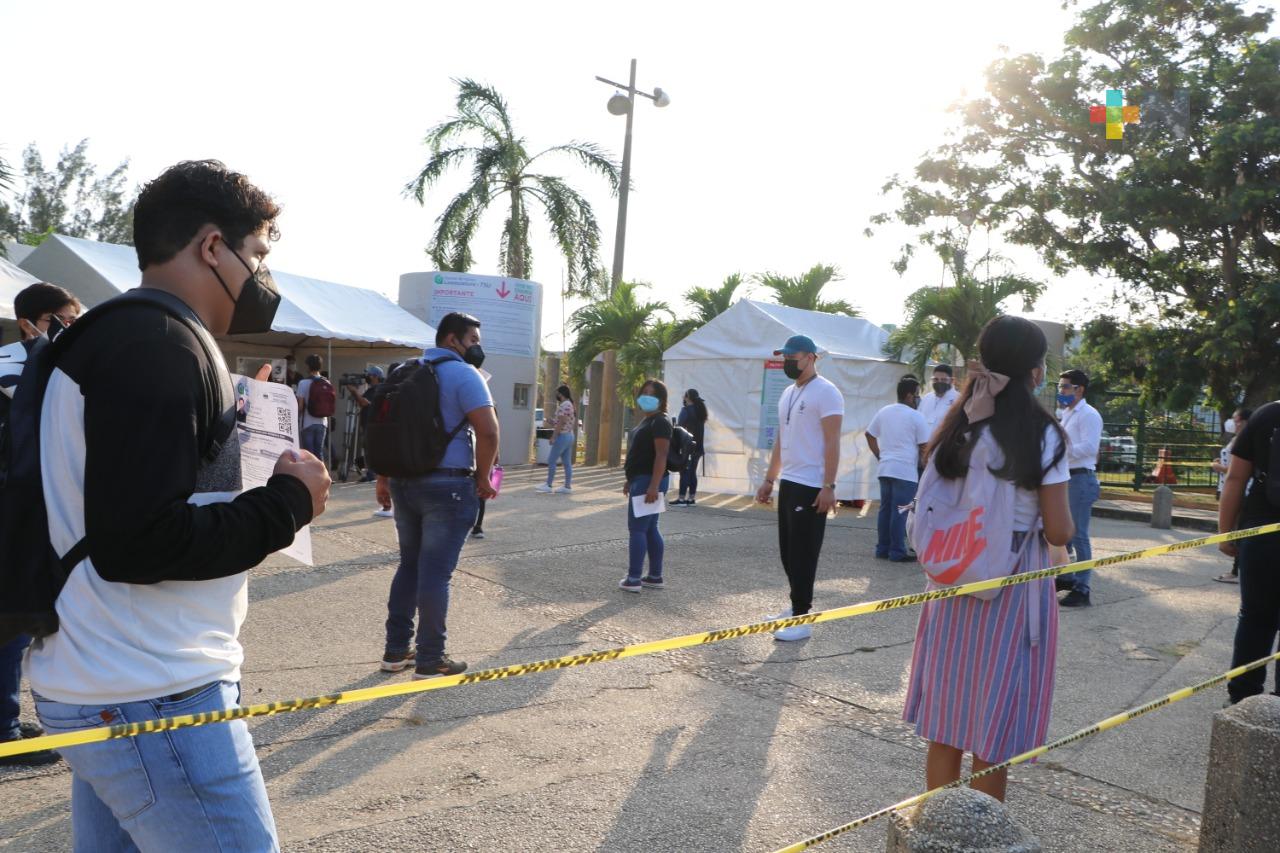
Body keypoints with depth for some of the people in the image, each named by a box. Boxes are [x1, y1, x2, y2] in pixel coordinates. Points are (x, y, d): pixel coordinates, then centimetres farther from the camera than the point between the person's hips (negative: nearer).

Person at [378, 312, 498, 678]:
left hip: (404, 482, 7)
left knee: (409, 566, 17)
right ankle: (430, 659, 7)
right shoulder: (464, 374, -9)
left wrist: (384, 478, 18)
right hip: (447, 486, -7)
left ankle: (396, 650, 23)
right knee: (436, 572, -1)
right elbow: (487, 431, -19)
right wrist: (483, 477, -8)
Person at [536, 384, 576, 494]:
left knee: (551, 461, -4)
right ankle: (567, 486, 8)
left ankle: (548, 485, -1)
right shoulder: (570, 404, 15)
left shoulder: (564, 405, -16)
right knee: (567, 463, 8)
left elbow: (560, 423, -19)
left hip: (562, 436, -10)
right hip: (569, 436, 10)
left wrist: (553, 437, -17)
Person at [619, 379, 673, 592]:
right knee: (650, 529, 11)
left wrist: (653, 486, -28)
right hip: (642, 480, 10)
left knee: (637, 529, -8)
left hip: (648, 481, -10)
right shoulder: (647, 420, 18)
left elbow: (661, 456, -21)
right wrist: (631, 481, 22)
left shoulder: (660, 422, -13)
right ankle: (655, 577, 16)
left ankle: (633, 579, -5)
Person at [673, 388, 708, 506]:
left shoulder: (686, 410, -10)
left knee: (684, 472, -5)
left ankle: (682, 499, -6)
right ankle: (692, 498, 9)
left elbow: (680, 427, -12)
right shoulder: (701, 409, 11)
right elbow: (700, 427, 13)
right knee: (693, 472, 9)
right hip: (698, 446, 7)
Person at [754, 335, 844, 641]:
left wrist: (828, 486, -22)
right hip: (788, 483, 9)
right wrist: (769, 480, 18)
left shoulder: (826, 392, -11)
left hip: (811, 487, -9)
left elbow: (832, 443, -16)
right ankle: (797, 606, 26)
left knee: (803, 554, -5)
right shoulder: (788, 393, 15)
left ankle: (802, 619, 2)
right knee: (788, 551, 14)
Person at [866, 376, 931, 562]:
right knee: (899, 512, -3)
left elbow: (869, 435, 15)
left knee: (885, 509, 11)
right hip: (905, 470, -6)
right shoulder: (915, 416, -8)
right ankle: (897, 552, 0)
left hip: (885, 468, 6)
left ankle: (882, 549, 16)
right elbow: (924, 446, -6)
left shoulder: (883, 412, 10)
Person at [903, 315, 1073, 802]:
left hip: (956, 584, 4)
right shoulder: (1043, 435, -12)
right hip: (1014, 588, -4)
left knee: (945, 725, 15)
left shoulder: (961, 427, -2)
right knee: (994, 735, 9)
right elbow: (1058, 532, -11)